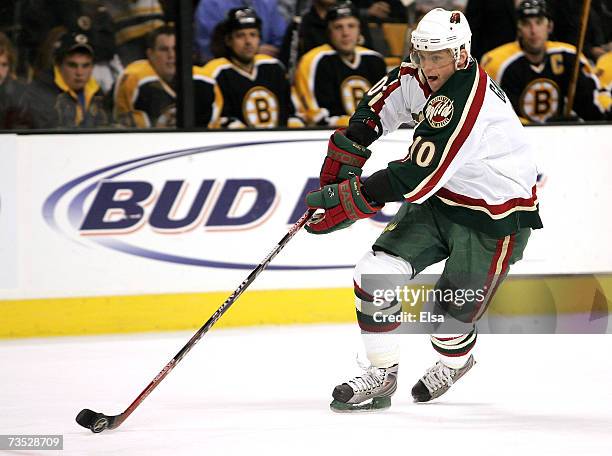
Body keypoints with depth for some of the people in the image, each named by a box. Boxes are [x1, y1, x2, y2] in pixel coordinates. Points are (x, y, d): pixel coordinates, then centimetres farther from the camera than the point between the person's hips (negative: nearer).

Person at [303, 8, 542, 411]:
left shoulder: (465, 104, -33)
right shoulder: (422, 75, -6)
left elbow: (416, 178, -34)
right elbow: (382, 102, 16)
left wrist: (345, 201, -31)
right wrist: (348, 148, 6)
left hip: (494, 218, -8)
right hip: (440, 199, 8)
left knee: (451, 313, -2)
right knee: (376, 274, -9)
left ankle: (455, 362, 34)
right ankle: (381, 377, 3)